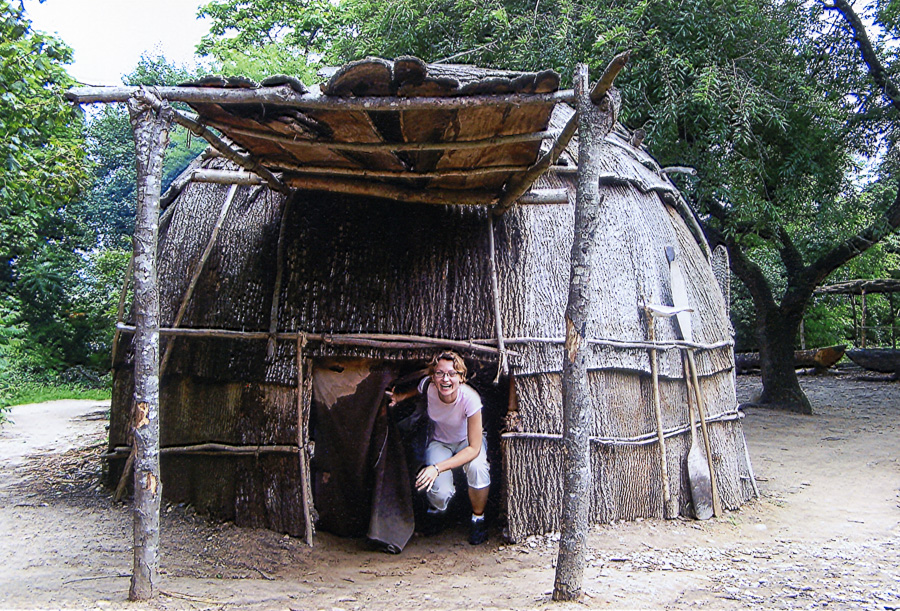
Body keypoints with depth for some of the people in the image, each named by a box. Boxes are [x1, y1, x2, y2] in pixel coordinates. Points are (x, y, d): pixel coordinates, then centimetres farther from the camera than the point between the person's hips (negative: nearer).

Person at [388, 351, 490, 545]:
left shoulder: (470, 399, -35)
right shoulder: (428, 386, -26)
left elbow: (474, 448, -33)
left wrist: (438, 468, -42)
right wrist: (401, 396, -16)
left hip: (469, 441, -1)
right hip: (440, 441, 2)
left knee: (477, 467, -37)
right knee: (438, 493, -26)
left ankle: (478, 518, -8)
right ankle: (438, 510, 15)